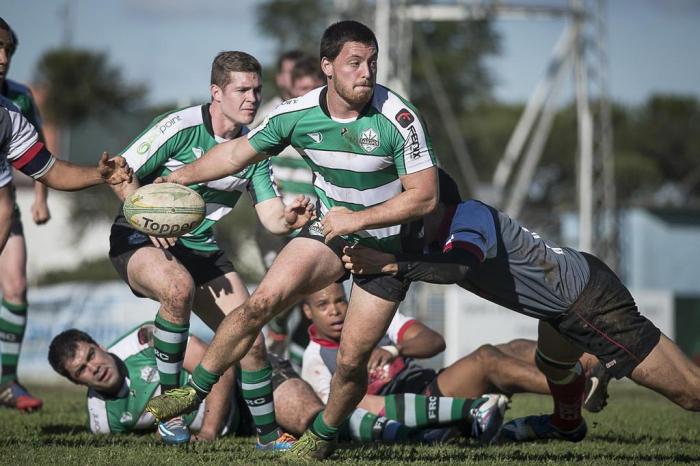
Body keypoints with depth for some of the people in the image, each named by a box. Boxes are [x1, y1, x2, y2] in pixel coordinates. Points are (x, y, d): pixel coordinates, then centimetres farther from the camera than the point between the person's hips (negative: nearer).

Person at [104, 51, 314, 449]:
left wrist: (290, 219, -27)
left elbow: (271, 217, -3)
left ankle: (269, 435, 15)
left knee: (250, 339, -4)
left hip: (204, 250, 6)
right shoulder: (179, 127, -17)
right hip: (140, 241, -6)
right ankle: (169, 399, -22)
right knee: (179, 286, -39)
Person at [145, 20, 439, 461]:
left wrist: (359, 218, -26)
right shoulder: (297, 114, -11)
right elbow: (240, 151, 5)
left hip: (387, 246, -3)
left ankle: (322, 438, 23)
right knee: (262, 302, -16)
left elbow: (424, 196, -22)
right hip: (330, 228, 3)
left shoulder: (399, 119, -23)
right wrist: (175, 178, 9)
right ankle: (194, 391, -1)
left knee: (351, 361, -5)